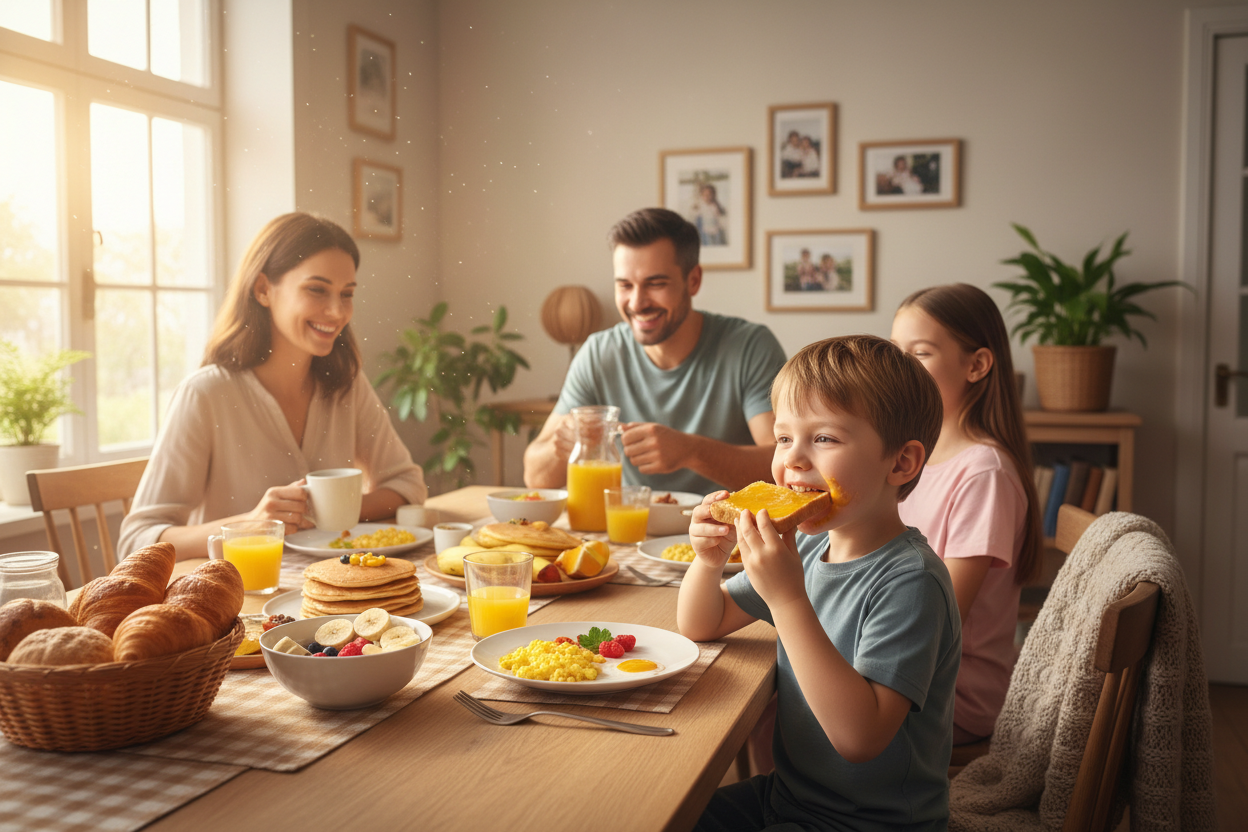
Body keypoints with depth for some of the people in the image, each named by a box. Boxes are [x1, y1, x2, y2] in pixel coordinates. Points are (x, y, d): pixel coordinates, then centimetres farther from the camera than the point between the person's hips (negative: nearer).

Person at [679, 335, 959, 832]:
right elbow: (701, 627, 11)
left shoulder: (910, 581, -24)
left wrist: (788, 600, -36)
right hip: (788, 791, 7)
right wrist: (709, 561, -11)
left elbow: (860, 736, -33)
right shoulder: (806, 547, -1)